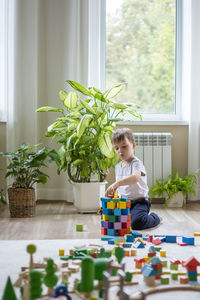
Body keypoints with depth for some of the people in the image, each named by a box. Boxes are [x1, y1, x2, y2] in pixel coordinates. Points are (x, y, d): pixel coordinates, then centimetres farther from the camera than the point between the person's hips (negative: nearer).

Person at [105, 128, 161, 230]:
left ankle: (154, 218, 4)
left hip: (138, 201, -7)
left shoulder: (136, 163, -12)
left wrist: (117, 183, -51)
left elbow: (135, 177, -37)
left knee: (136, 222, -31)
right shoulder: (118, 167, 14)